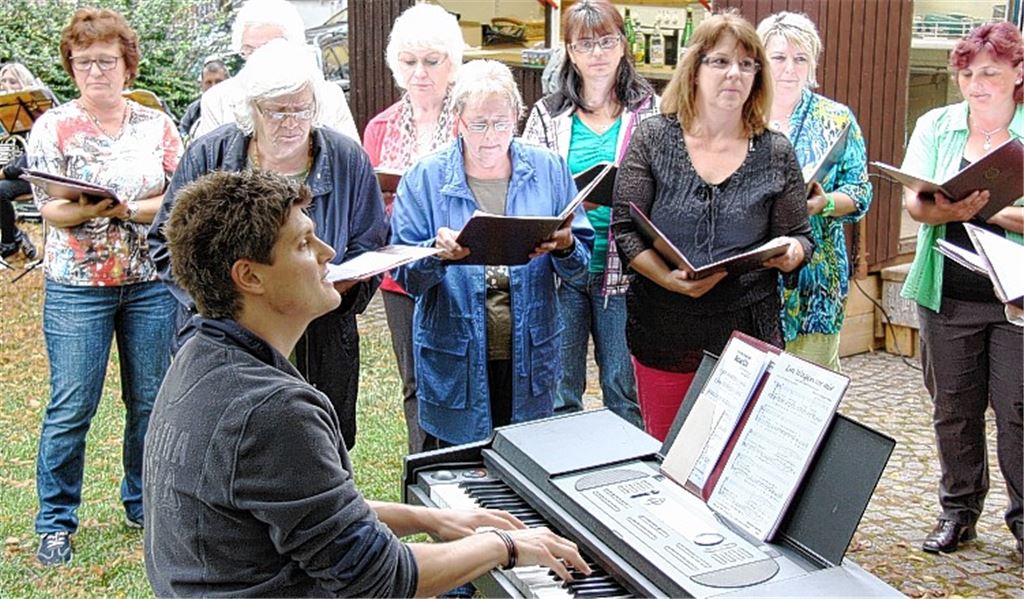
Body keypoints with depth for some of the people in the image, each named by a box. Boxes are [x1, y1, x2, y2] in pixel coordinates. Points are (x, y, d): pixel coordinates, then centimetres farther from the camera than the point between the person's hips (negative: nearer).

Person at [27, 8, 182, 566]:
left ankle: (143, 503, 26)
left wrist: (124, 208, -16)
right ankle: (55, 521, 15)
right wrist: (86, 206, -26)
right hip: (76, 285, -2)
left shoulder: (157, 125, 7)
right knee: (71, 407, 0)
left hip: (152, 283, 2)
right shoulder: (52, 126, 2)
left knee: (151, 401, 8)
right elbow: (48, 207, -5)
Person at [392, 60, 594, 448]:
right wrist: (437, 253, -27)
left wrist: (565, 247, -20)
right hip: (455, 362, -2)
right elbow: (405, 276, -6)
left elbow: (581, 264, 2)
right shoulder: (424, 178, -3)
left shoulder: (549, 169, 1)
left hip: (530, 360, 2)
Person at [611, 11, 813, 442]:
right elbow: (625, 229, -3)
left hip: (747, 334, 1)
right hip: (663, 331, 0)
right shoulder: (653, 139, 1)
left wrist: (789, 253, -15)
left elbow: (800, 237, 9)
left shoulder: (776, 153, 5)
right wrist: (670, 279, -19)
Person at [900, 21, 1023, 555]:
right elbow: (912, 202, -4)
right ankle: (958, 509, 27)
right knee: (953, 409, 11)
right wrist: (945, 210, -24)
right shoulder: (934, 127, 6)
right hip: (948, 293, 2)